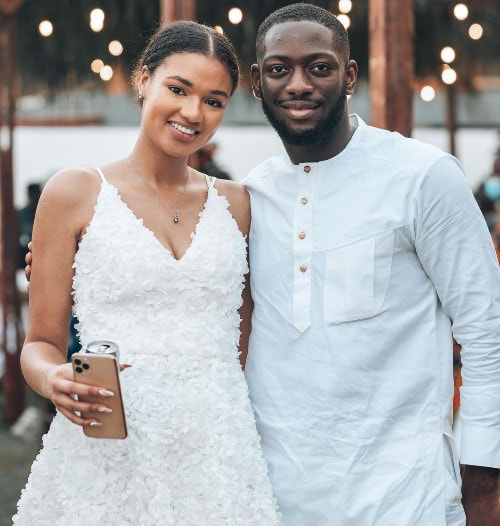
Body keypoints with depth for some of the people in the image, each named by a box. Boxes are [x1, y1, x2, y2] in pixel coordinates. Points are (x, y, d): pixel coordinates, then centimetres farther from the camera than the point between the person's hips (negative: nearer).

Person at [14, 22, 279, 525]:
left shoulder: (235, 204, 10)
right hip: (109, 456, -3)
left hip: (218, 448, 3)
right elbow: (42, 343, 1)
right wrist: (55, 380, -19)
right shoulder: (75, 194, 0)